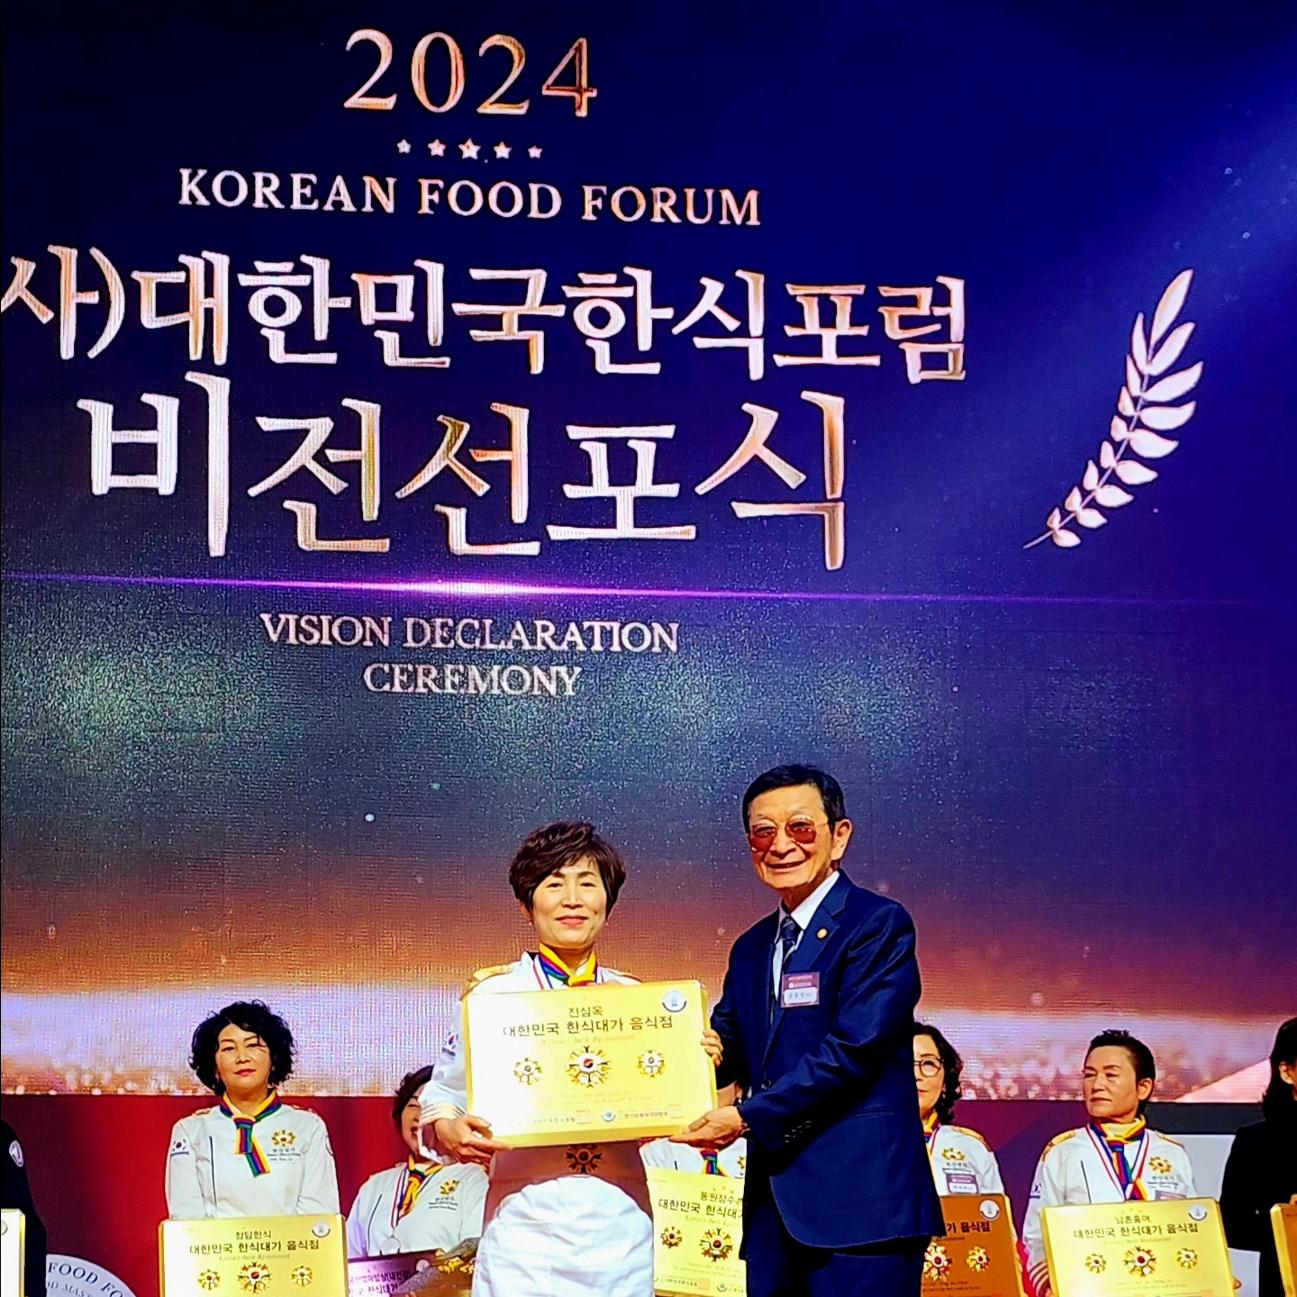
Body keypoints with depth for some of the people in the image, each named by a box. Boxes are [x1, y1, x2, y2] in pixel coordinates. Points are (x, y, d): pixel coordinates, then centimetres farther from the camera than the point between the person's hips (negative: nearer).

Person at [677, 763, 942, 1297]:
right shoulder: (751, 949, 19)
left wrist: (748, 1117, -13)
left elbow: (854, 1047, -15)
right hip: (774, 1198, 7)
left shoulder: (878, 924, -6)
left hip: (859, 1195, -7)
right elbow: (727, 1050, 17)